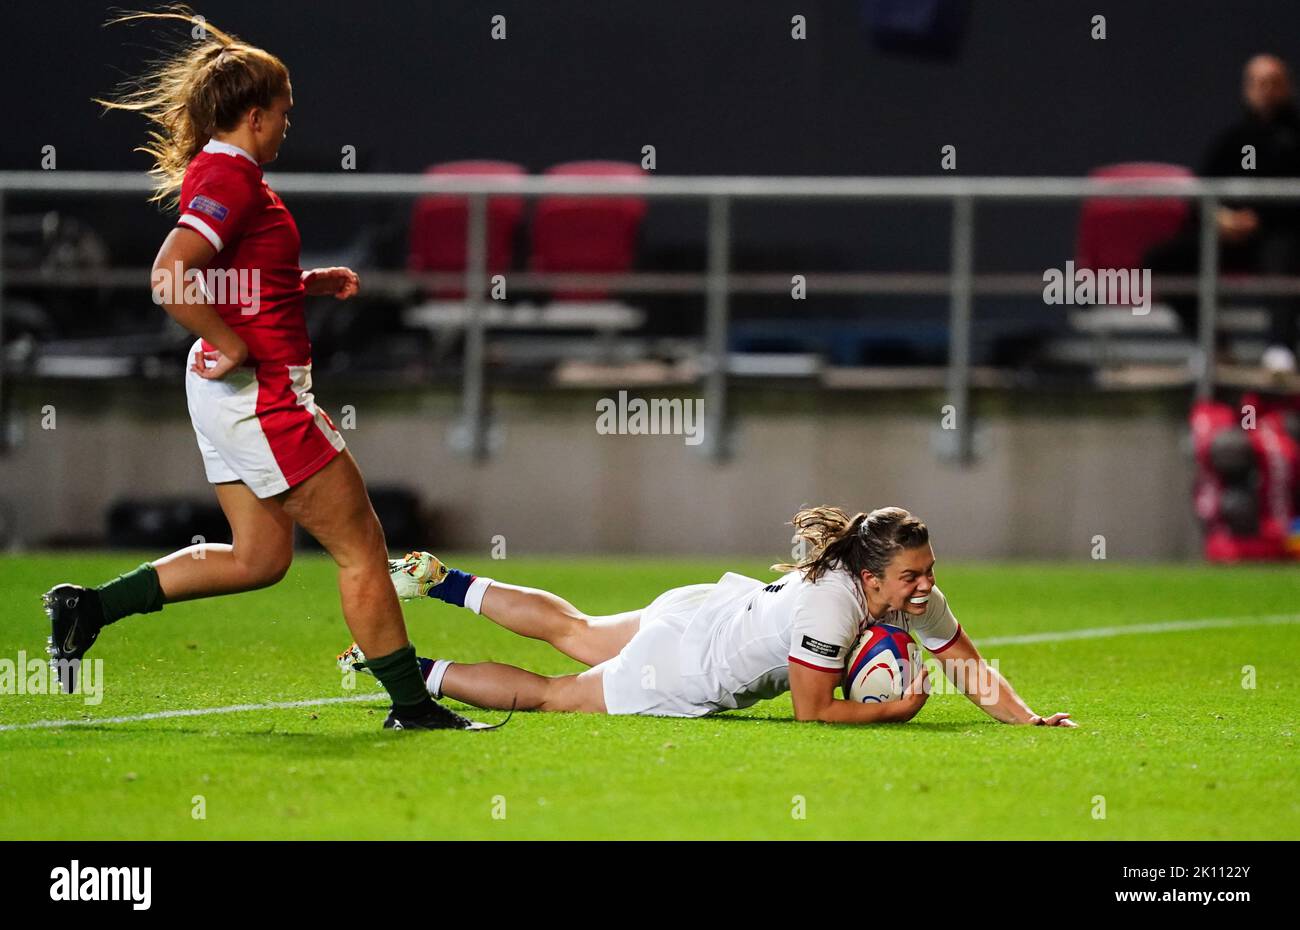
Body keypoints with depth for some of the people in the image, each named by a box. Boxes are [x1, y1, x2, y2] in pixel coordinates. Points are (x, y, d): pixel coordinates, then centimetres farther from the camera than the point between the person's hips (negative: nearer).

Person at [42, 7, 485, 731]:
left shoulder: (218, 174, 14)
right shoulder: (229, 178, -18)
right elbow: (171, 279, -31)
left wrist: (310, 285, 15)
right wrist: (232, 346, -21)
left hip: (235, 398, 11)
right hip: (263, 395, -11)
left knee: (261, 557, 17)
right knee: (361, 543, -2)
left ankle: (88, 608, 16)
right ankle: (412, 704, 4)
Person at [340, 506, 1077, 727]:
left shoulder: (915, 598, -16)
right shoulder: (828, 605, -38)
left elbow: (970, 665, -7)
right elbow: (814, 710, -31)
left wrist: (1028, 719, -17)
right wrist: (893, 712, -26)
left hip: (705, 612, 8)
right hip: (679, 674, -8)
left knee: (574, 633, 28)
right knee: (547, 695, 9)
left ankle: (438, 580, 41)